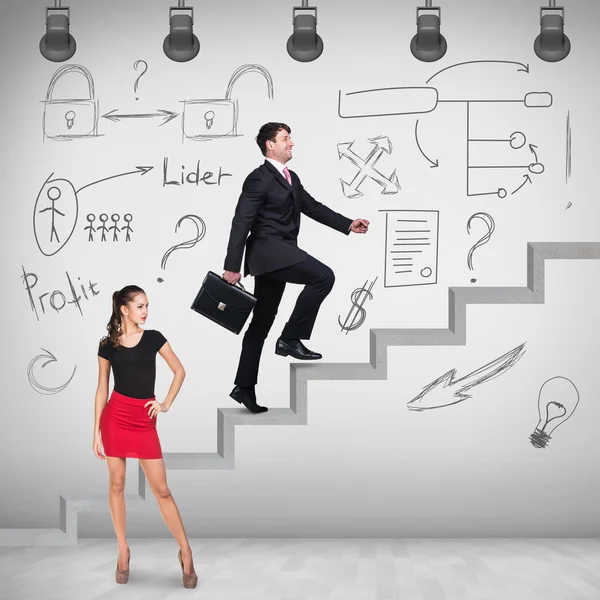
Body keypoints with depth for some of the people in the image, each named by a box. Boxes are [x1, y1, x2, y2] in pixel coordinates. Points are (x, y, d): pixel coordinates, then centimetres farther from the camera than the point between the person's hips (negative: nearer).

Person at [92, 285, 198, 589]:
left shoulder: (153, 338, 3)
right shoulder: (107, 345, 2)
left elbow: (179, 371, 11)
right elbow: (102, 389, 6)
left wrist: (166, 404, 0)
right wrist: (97, 431, 3)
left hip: (145, 420, 0)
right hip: (115, 417, 0)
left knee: (161, 489, -1)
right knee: (117, 484, 5)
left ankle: (185, 552, 6)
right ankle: (123, 551, 17)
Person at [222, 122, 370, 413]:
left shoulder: (292, 179, 18)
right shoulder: (259, 178, -10)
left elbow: (313, 207, 20)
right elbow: (241, 222, -14)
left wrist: (349, 225, 11)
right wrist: (232, 266, -19)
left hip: (280, 255, 9)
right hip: (268, 250, -9)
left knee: (261, 323, 11)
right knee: (323, 276, -20)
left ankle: (244, 386, 16)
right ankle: (290, 339, -14)